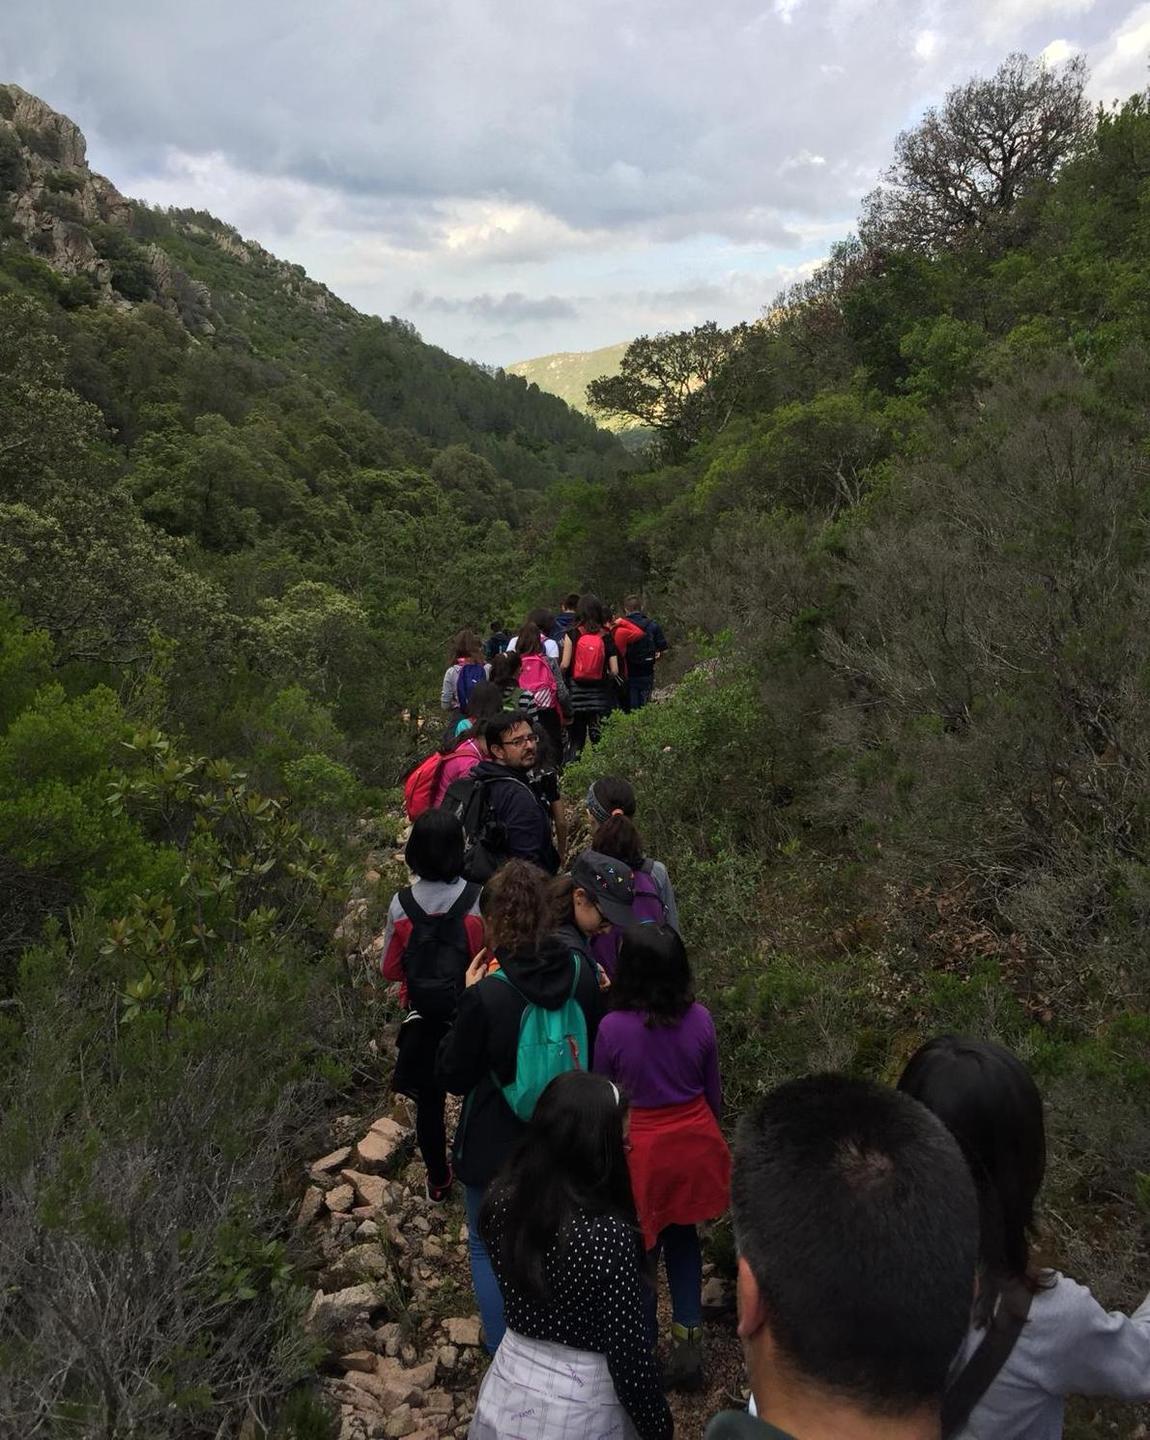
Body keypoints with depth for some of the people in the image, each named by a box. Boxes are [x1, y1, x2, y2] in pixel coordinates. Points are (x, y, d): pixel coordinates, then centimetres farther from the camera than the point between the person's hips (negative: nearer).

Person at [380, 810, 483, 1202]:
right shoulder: (477, 900, -20)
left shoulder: (401, 904, -15)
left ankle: (438, 1182, 36)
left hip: (422, 1019, 1)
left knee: (429, 1101, 19)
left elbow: (389, 969, -4)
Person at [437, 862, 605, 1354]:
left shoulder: (487, 995, -28)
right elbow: (595, 1051, 4)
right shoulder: (582, 973, -13)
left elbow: (452, 1076, -14)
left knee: (488, 1248, 19)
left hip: (496, 1147, -5)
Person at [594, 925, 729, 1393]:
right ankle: (688, 1346, 28)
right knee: (683, 1239, 23)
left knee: (640, 1250, 16)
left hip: (640, 1149, -3)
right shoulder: (700, 1020, -13)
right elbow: (712, 1092, 0)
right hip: (694, 1143, 3)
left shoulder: (613, 1027, -23)